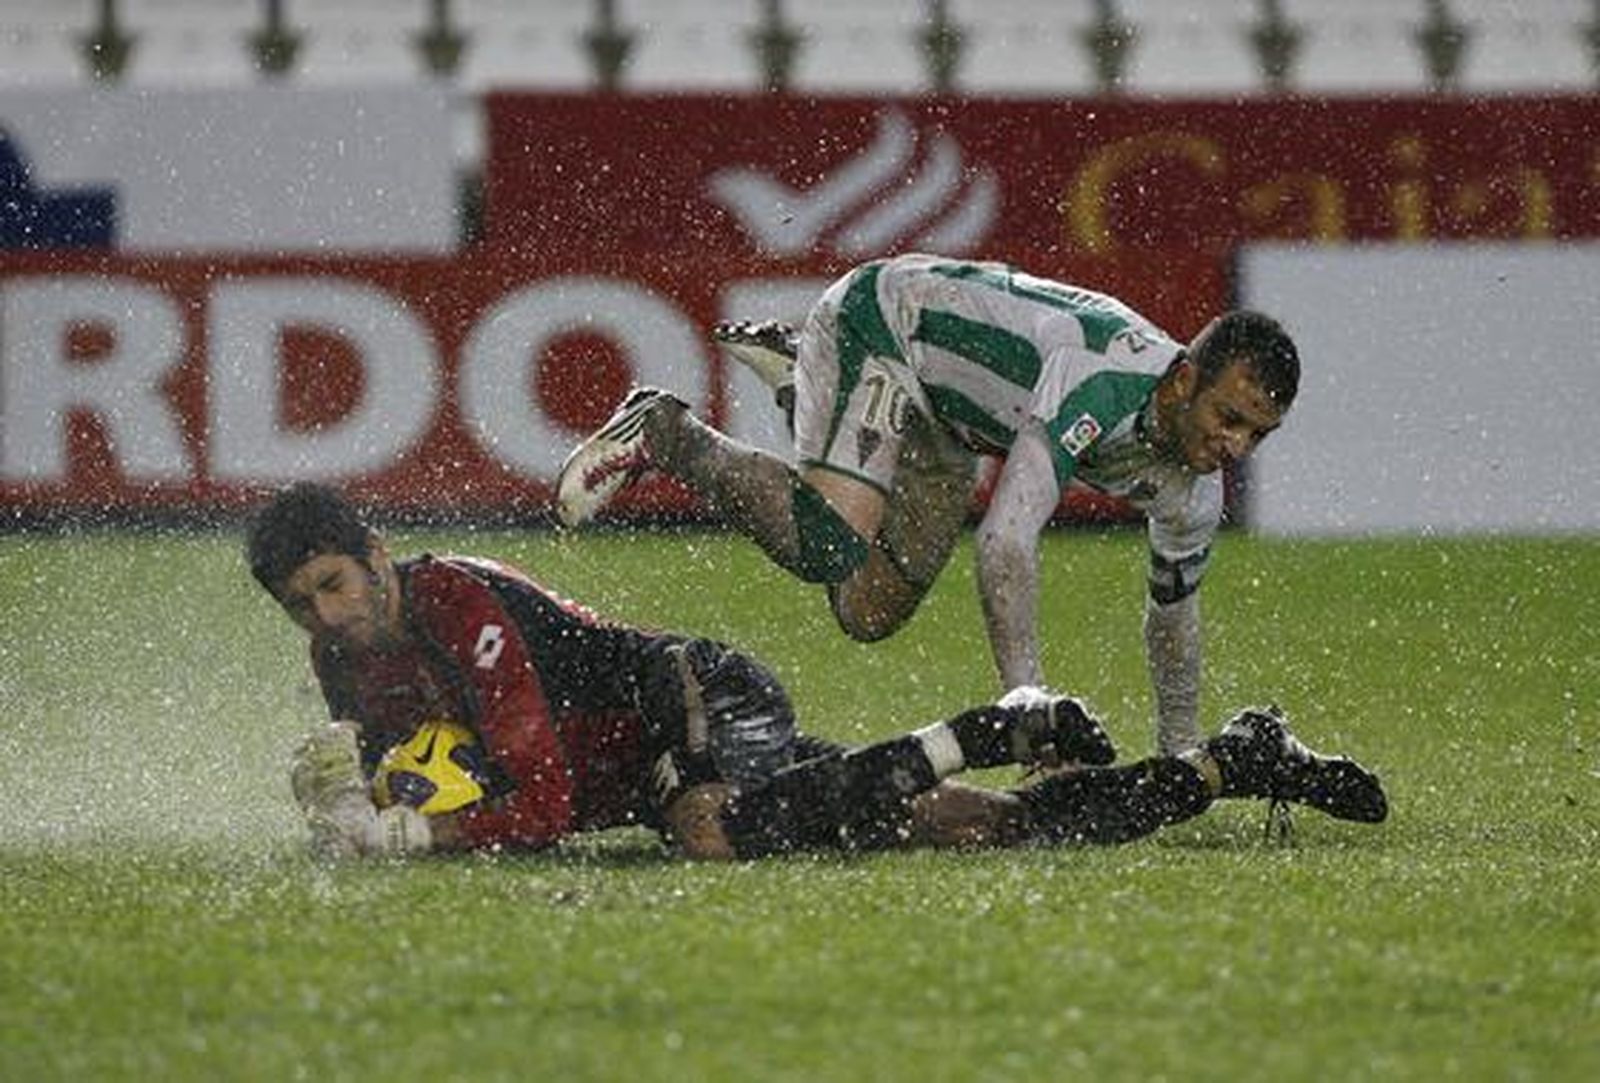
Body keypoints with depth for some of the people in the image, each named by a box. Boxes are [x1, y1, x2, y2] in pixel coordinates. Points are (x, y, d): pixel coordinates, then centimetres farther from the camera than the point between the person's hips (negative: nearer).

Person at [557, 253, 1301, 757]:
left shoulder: (1195, 492, -13)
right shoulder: (1105, 380, -39)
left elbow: (1173, 612, 8)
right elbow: (1005, 543, -45)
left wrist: (1180, 759, 13)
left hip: (941, 414, 8)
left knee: (869, 614, 6)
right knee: (829, 545, -30)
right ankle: (662, 436, -6)